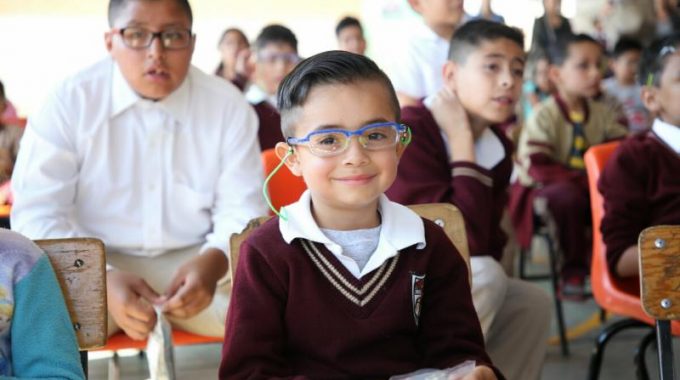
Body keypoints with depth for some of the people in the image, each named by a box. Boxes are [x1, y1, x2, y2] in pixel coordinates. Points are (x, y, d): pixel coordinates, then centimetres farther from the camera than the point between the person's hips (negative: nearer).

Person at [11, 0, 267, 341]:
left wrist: (212, 262, -27)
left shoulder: (228, 105, -1)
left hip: (194, 264, 2)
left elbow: (242, 209, -2)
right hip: (90, 269, -2)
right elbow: (37, 213, -11)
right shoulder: (70, 102, -6)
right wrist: (104, 279, -29)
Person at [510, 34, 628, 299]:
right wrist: (585, 179, -29)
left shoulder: (601, 113, 1)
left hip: (589, 187, 5)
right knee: (568, 196, -38)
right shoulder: (544, 115, -16)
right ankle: (573, 268, -18)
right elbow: (538, 168, -23)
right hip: (543, 190, -5)